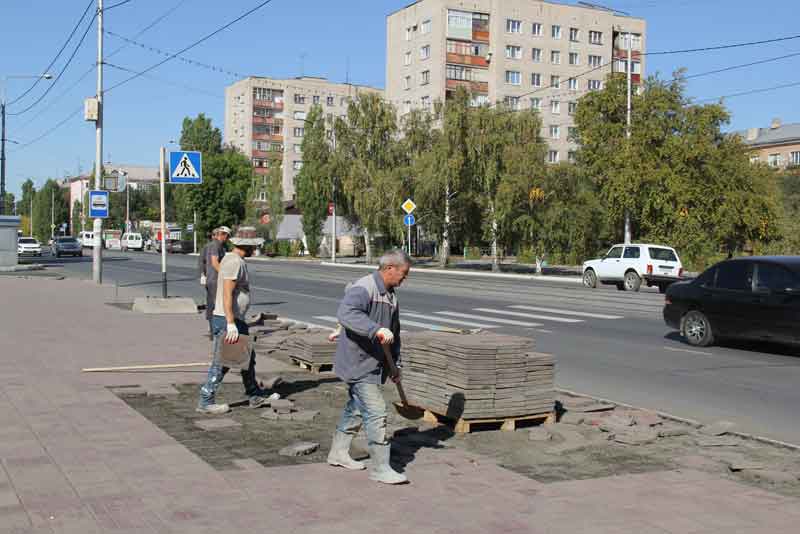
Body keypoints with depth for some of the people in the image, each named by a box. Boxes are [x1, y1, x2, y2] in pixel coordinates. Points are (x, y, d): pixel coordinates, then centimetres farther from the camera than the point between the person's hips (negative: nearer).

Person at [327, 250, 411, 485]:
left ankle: (338, 453, 35)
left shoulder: (390, 295, 14)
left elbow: (394, 333, 24)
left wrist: (394, 364, 25)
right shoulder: (363, 289, -18)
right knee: (376, 414, -9)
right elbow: (345, 313, -37)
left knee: (355, 409, 20)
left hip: (372, 365, 10)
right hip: (358, 363, -10)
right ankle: (380, 467, -3)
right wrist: (377, 329, -46)